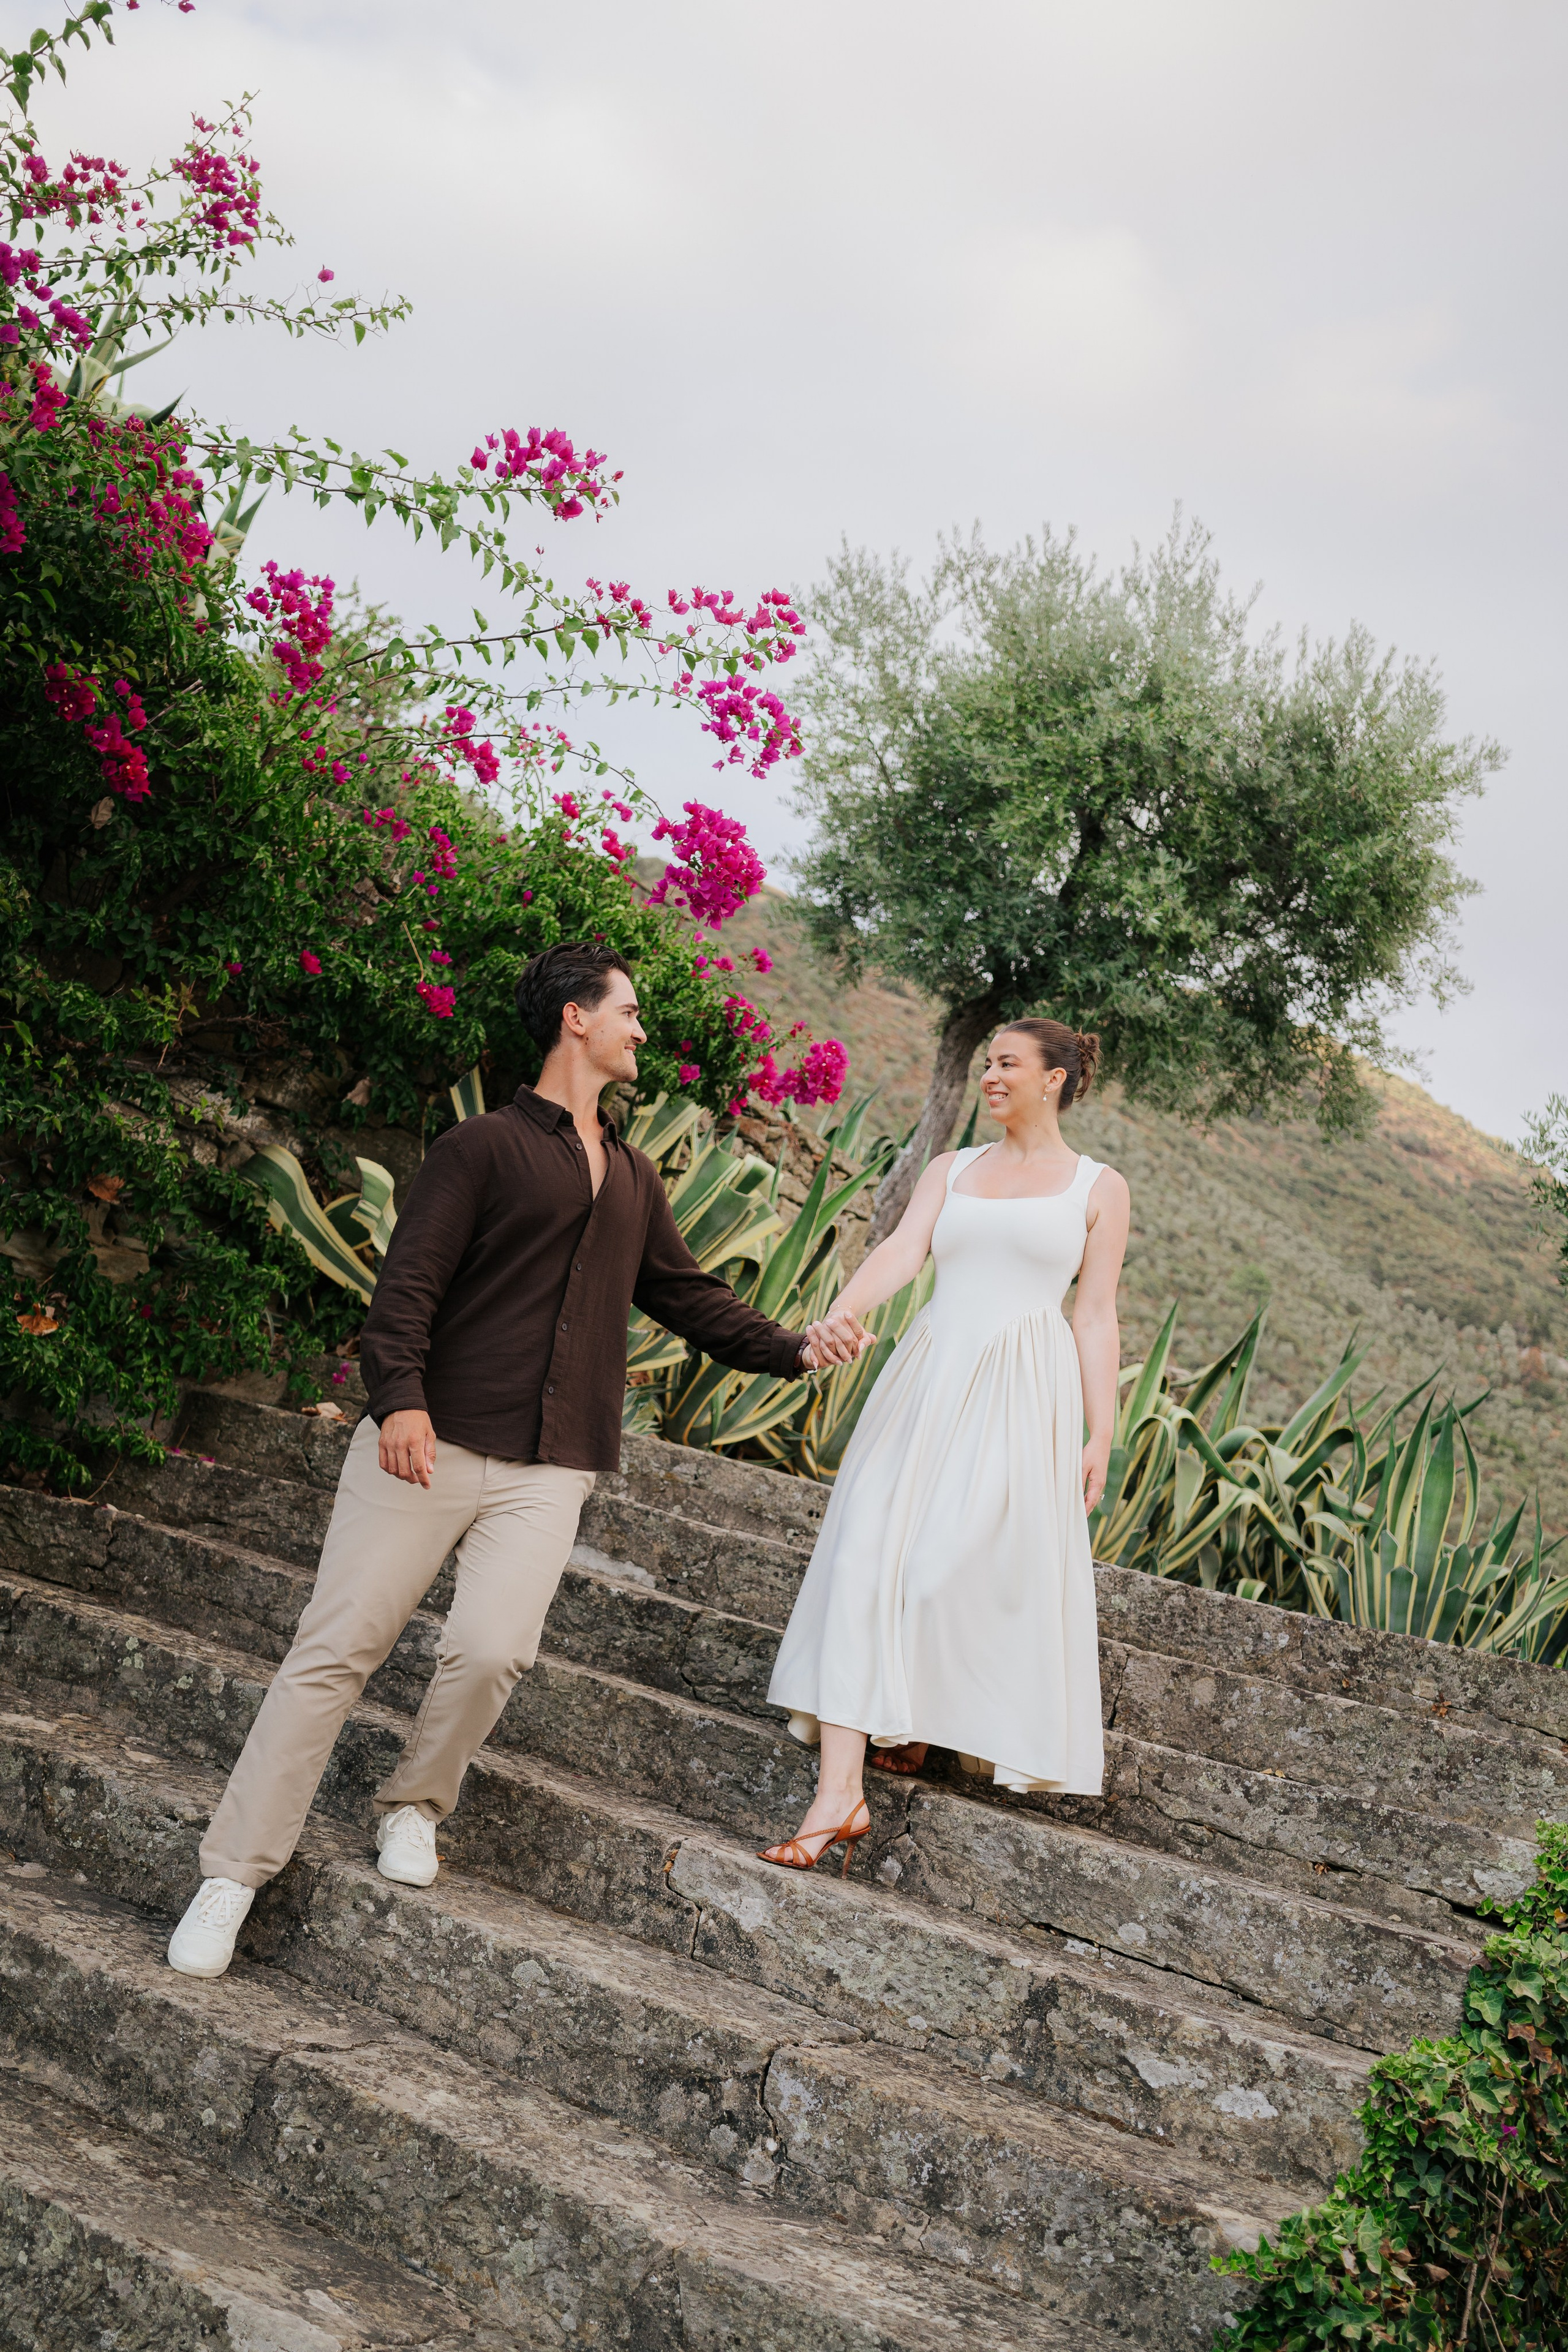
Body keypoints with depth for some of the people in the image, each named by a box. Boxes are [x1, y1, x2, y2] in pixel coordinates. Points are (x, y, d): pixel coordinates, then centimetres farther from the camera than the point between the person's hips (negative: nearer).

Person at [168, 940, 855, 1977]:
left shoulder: (633, 1179, 22)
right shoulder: (484, 1146, 2)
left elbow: (688, 1292, 28)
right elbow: (410, 1282, -7)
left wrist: (790, 1347, 17)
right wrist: (399, 1396, -22)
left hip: (548, 1471, 4)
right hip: (431, 1444, -4)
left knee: (493, 1651, -16)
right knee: (339, 1648, -4)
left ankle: (414, 1806, 12)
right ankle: (235, 1872, 5)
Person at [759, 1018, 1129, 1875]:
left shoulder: (1099, 1187, 9)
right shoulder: (950, 1169, 16)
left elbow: (1095, 1316, 5)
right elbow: (903, 1247, -2)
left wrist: (1100, 1434, 0)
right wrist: (846, 1306, -22)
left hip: (1026, 1391, -2)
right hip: (930, 1374, 3)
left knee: (968, 1571, -7)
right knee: (868, 1555, -10)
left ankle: (920, 1716, 23)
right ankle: (839, 1794, -11)